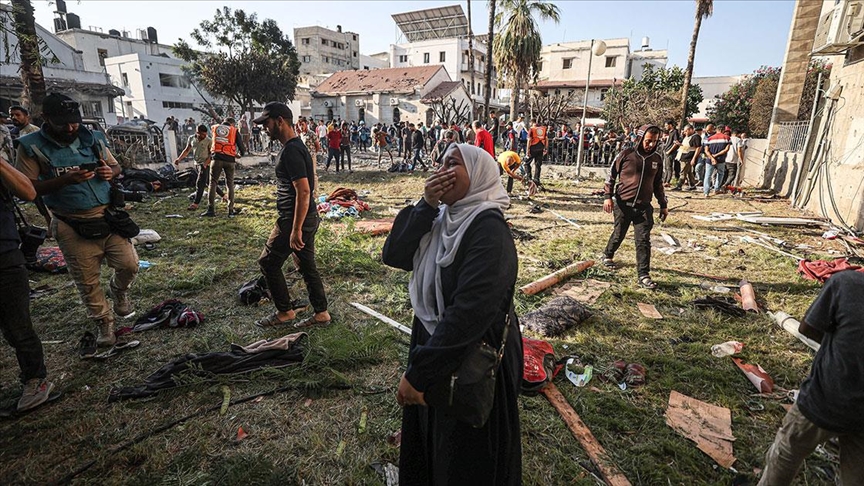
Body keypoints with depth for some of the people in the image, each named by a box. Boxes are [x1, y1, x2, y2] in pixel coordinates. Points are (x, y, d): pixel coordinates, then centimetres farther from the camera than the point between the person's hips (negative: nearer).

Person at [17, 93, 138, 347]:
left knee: (129, 265, 2)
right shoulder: (31, 146, -3)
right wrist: (65, 180, -22)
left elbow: (116, 166, 17)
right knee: (87, 281, 5)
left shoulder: (90, 138, 7)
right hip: (73, 228, -2)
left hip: (109, 218, 3)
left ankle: (118, 289, 35)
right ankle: (104, 323, 23)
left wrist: (110, 172, -7)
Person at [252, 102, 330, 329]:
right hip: (307, 218, 10)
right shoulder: (296, 146, 14)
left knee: (268, 262, 6)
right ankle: (321, 313, 23)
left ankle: (285, 311, 19)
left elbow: (303, 191, -26)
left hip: (295, 219, -10)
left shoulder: (291, 151, -19)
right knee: (307, 266, 14)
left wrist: (295, 230, -24)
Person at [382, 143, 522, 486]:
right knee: (427, 444, 28)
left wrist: (418, 372, -28)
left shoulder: (489, 229, -23)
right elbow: (393, 255, -6)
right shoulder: (443, 218, 1)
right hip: (432, 342, 7)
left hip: (472, 364, -7)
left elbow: (470, 310, -31)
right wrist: (425, 206, -18)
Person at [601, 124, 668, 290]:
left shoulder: (657, 159, 6)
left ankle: (644, 276, -1)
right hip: (623, 204, -2)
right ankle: (608, 255, 42)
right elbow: (611, 175, 0)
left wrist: (663, 205, 17)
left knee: (643, 240, -3)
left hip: (644, 206, 3)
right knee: (619, 234, 13)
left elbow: (658, 183, 16)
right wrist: (608, 196, -8)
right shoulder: (626, 155, -6)